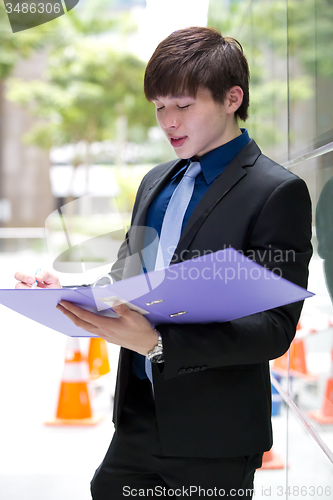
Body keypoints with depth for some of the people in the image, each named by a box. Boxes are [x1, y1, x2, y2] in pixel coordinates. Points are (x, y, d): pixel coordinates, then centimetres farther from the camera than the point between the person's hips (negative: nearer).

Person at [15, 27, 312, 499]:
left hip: (213, 439, -6)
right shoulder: (156, 182, 12)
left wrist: (158, 344, -28)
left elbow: (275, 327, -17)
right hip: (138, 418, 6)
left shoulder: (279, 192, -12)